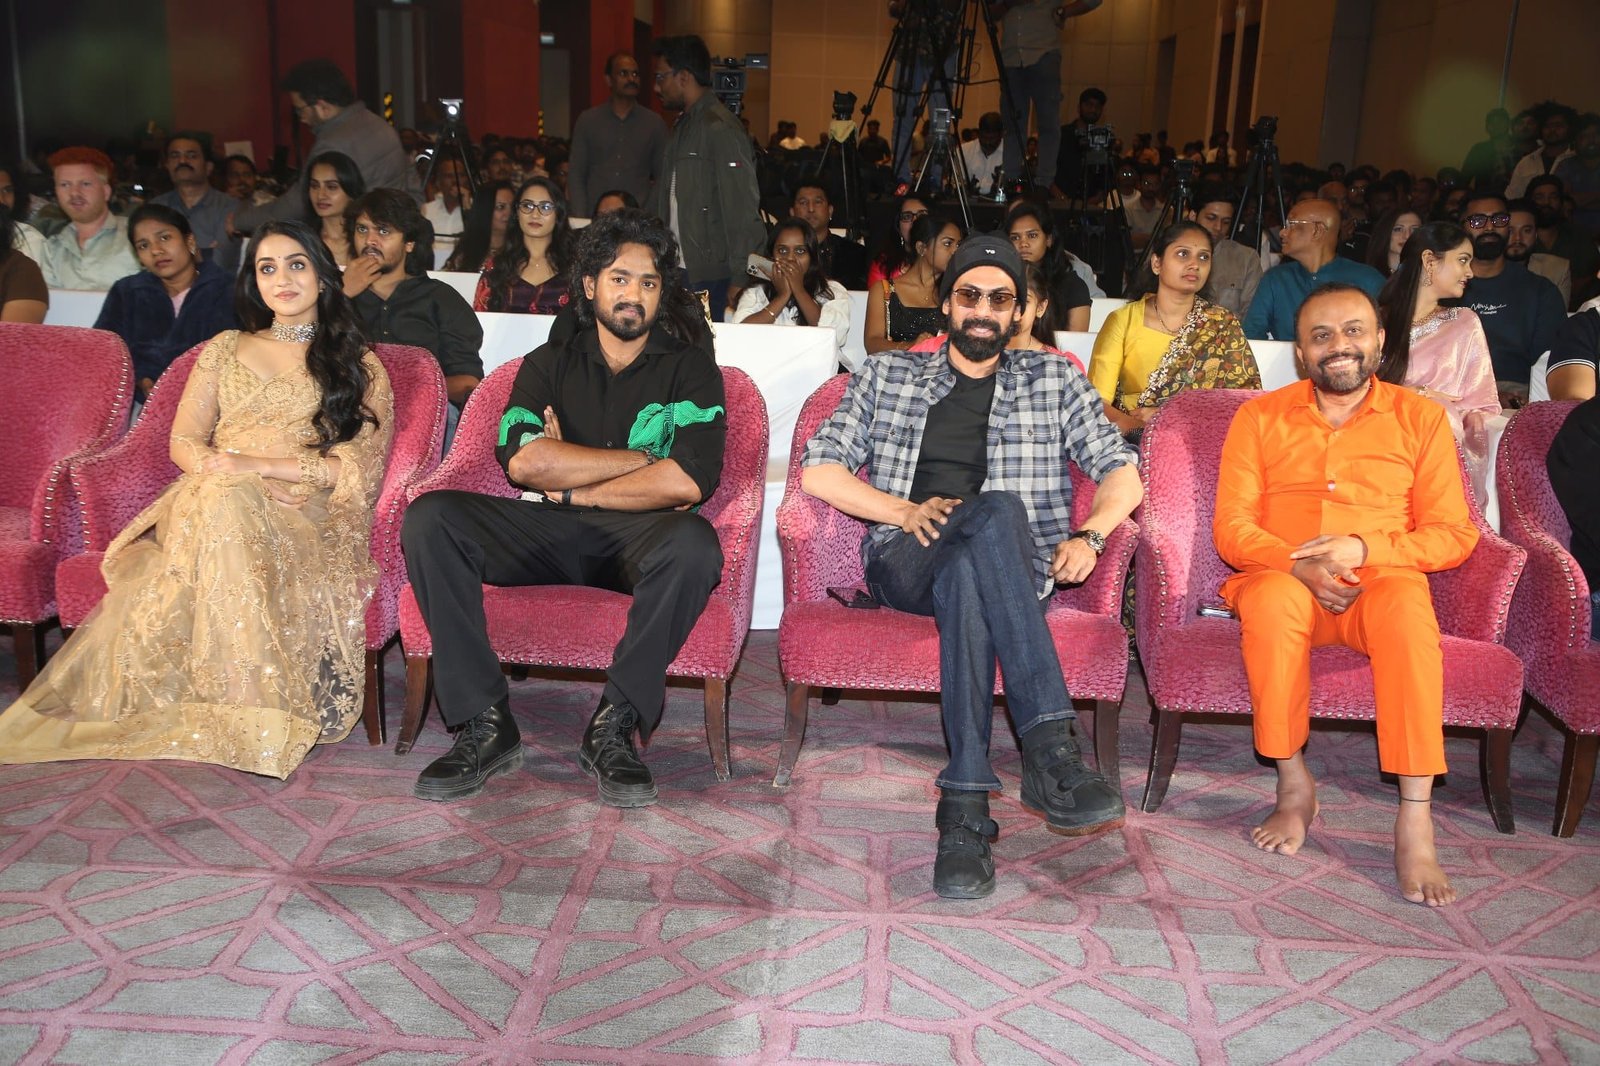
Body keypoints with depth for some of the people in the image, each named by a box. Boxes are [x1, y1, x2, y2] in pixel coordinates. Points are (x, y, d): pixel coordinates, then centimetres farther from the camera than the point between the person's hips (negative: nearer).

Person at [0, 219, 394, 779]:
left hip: (304, 516, -2)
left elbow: (361, 468, 0)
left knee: (227, 509, -37)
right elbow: (184, 442, 15)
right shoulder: (224, 350, 23)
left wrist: (262, 466, -11)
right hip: (212, 502, 2)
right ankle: (246, 710, -35)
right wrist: (221, 470, -9)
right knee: (224, 500, -37)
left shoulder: (361, 369, 12)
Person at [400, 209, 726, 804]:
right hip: (546, 534, 3)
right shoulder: (551, 363, 14)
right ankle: (484, 724, -20)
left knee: (693, 542, -37)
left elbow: (689, 482, -11)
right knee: (429, 516, -21)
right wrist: (639, 457, -6)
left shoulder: (688, 366, 6)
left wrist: (572, 484, -5)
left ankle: (614, 727, -22)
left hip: (638, 540, -2)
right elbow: (522, 460, -7)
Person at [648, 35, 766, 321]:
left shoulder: (720, 128, -11)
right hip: (678, 273, 8)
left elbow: (741, 208, -16)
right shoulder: (683, 127, 17)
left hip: (712, 279, -8)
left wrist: (739, 279, -18)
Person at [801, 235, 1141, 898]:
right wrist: (904, 510, -5)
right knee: (996, 511, -37)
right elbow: (817, 470, 11)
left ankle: (965, 805, -44)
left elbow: (1122, 472, 14)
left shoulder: (1055, 381, 22)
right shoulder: (887, 376, 21)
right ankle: (1051, 746, -47)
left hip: (1018, 567, 1)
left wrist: (1089, 533, -8)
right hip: (905, 563, -1)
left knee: (968, 577, -40)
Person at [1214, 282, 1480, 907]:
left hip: (1383, 581, 0)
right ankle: (1293, 786, -20)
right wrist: (1297, 564, -17)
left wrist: (1363, 548, -13)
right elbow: (1231, 526, 3)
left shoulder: (1420, 418, 12)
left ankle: (1414, 821, -33)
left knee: (1406, 609, -36)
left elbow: (1453, 535, 5)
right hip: (1279, 579, 0)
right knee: (1273, 599, -36)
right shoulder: (1260, 418, 12)